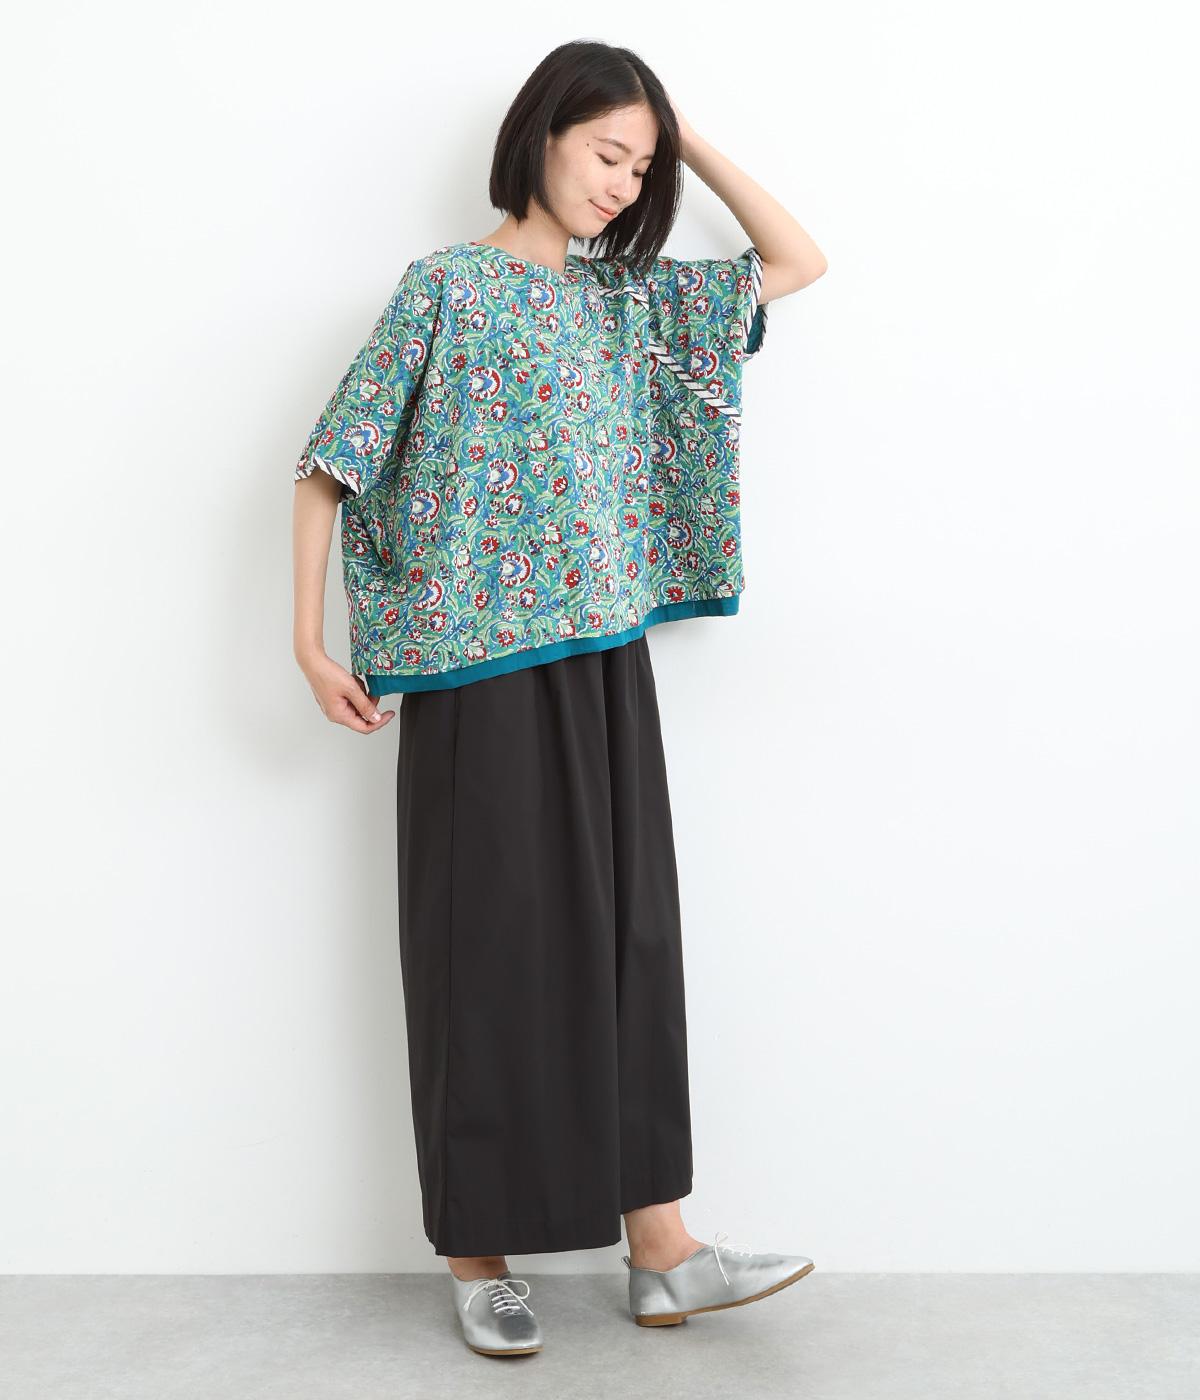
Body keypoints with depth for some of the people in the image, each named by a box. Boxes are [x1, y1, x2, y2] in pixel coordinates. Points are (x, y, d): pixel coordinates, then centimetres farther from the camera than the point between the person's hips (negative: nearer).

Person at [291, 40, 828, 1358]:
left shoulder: (630, 294, 13)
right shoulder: (446, 284, -2)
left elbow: (800, 260, 16)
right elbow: (334, 464, -4)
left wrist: (692, 143, 11)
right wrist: (312, 641, -8)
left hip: (605, 663, 5)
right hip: (480, 664, -5)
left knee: (626, 932, 5)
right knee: (488, 942, 2)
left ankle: (660, 1247, 13)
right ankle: (477, 1254, 15)